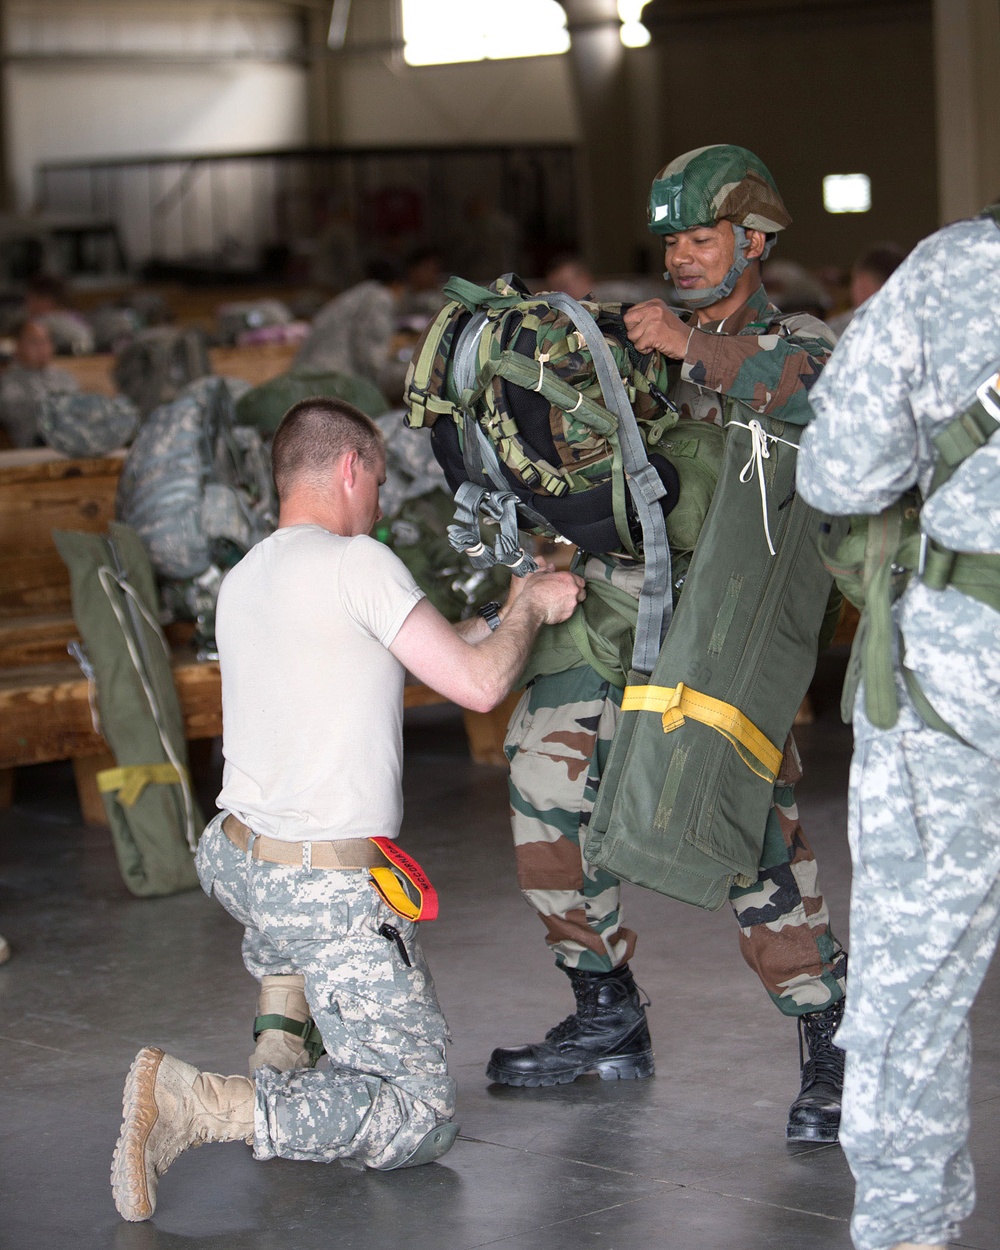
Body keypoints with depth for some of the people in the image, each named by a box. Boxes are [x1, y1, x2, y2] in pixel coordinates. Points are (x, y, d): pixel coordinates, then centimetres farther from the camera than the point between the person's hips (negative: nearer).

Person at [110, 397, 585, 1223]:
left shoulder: (243, 581, 12)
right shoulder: (356, 562, -12)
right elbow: (480, 684, -12)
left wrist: (500, 615, 29)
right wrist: (530, 608, 8)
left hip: (234, 862, 8)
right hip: (333, 891, -8)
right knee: (422, 1117, -4)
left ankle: (281, 1043, 26)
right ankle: (193, 1104, -20)